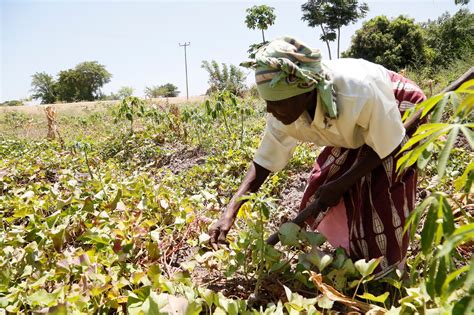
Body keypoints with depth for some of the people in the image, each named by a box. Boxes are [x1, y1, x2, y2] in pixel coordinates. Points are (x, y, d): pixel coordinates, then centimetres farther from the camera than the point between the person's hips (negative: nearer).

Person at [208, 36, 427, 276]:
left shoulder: (360, 93, -43)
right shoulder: (284, 114, -27)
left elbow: (385, 147, -26)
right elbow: (263, 162, -16)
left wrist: (339, 185, -25)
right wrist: (230, 213, -24)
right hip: (355, 133, 5)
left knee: (380, 197, -13)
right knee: (320, 193, 0)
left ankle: (387, 269, 14)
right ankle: (353, 256, 25)